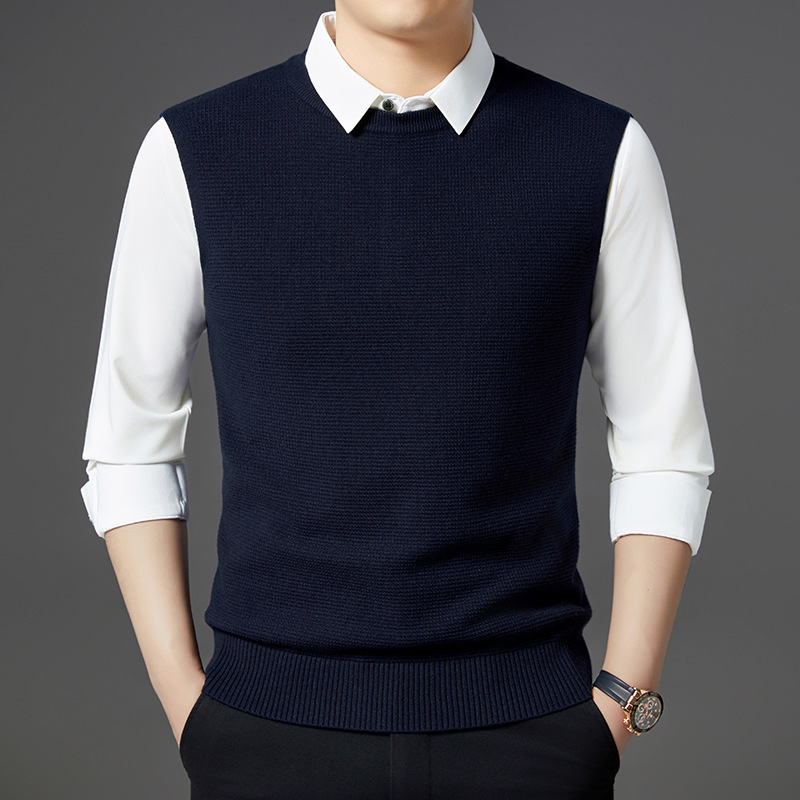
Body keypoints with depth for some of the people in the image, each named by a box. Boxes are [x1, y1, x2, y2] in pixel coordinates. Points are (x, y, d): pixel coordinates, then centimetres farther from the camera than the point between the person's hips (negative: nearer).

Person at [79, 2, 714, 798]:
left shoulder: (603, 155, -3)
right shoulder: (192, 151, -3)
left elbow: (663, 455, 3)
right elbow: (127, 447, 5)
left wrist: (617, 714, -5)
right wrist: (189, 713, -3)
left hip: (523, 733, 0)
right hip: (278, 736, 0)